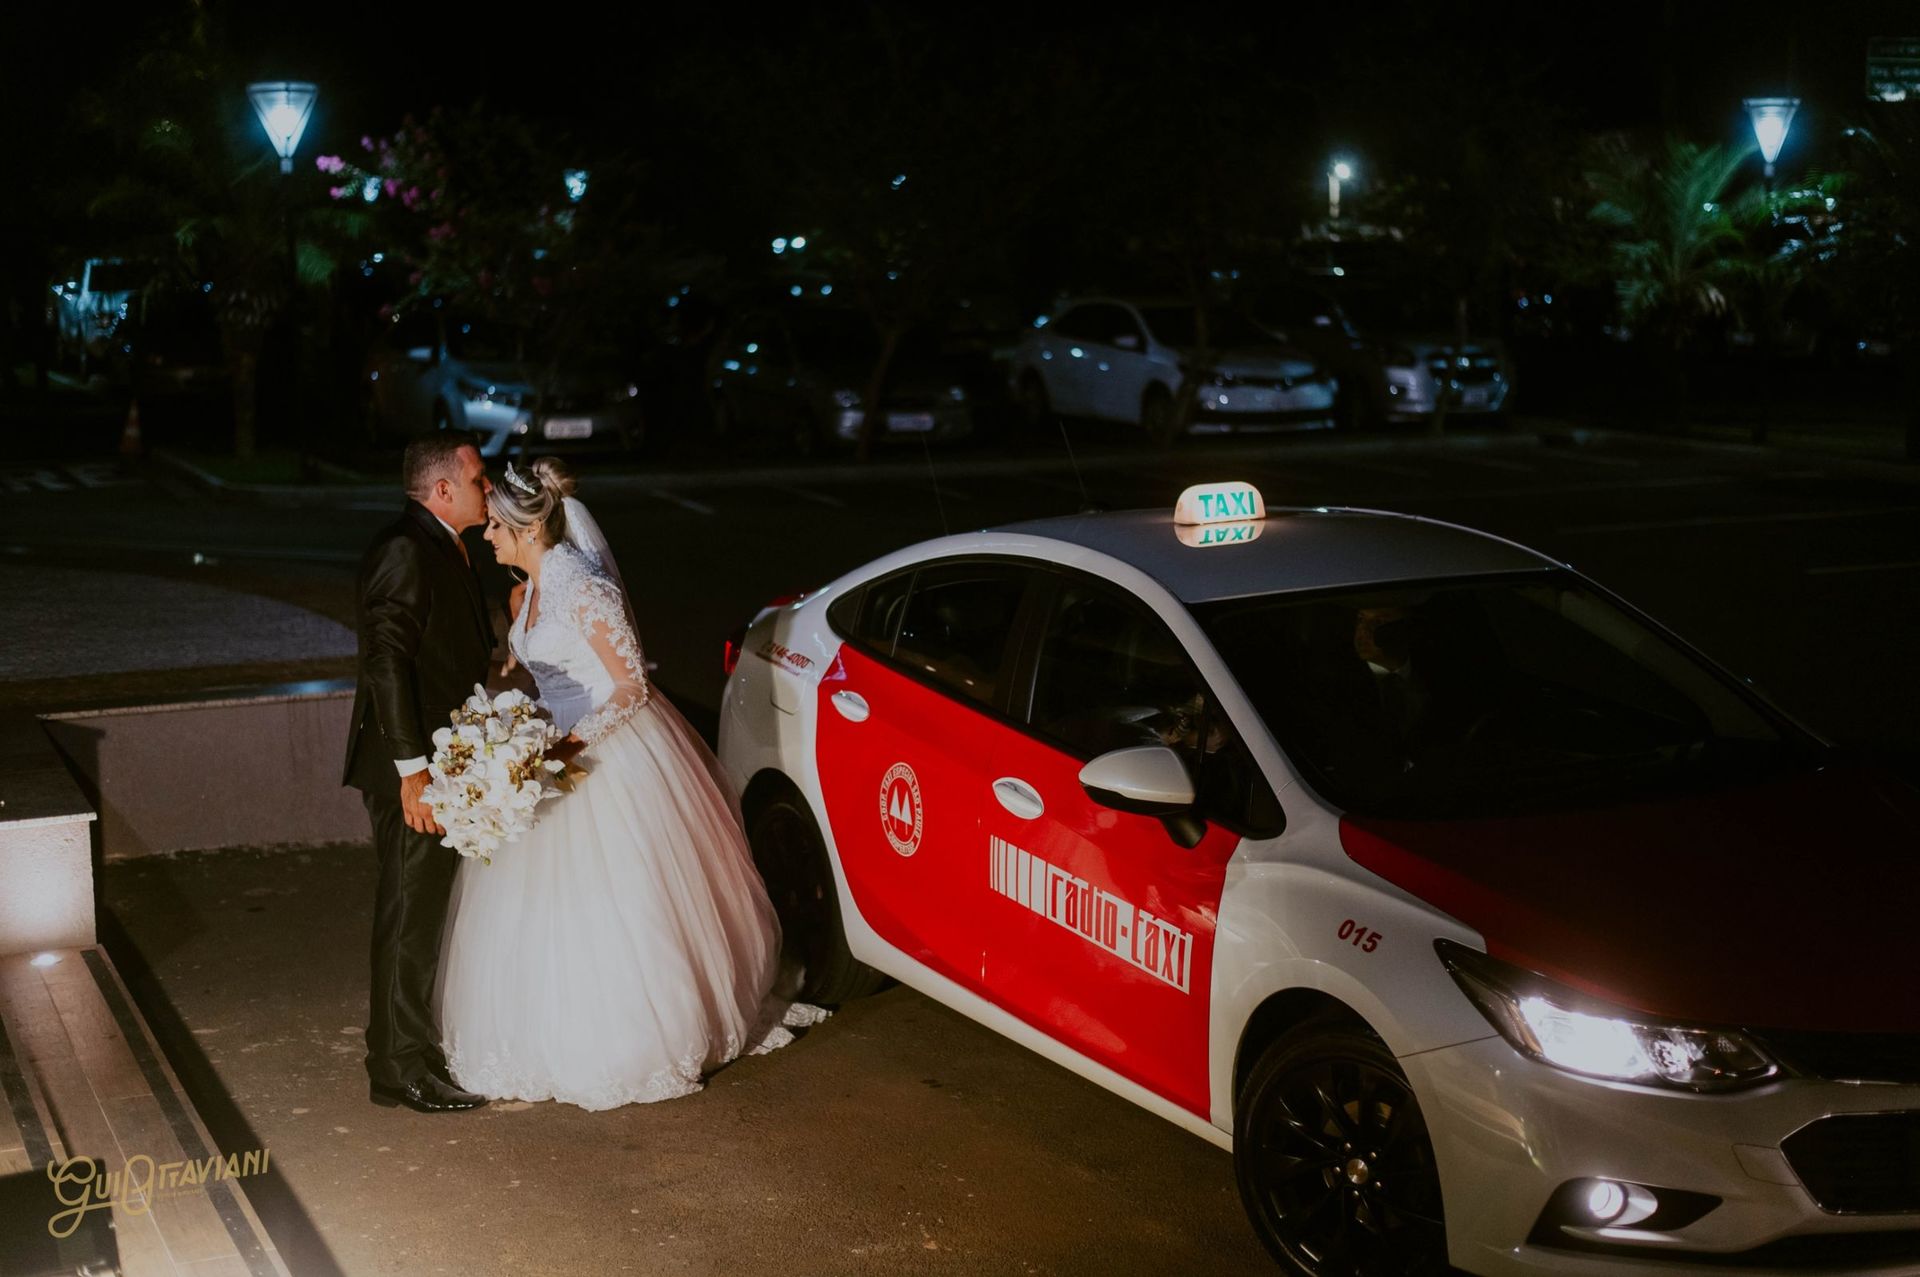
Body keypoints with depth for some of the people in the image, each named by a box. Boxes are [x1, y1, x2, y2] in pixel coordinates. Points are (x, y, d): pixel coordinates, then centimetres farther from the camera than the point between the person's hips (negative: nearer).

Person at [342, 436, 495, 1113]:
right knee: (410, 914, -3)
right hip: (413, 770, -10)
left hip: (443, 760, 10)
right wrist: (412, 769, -26)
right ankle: (401, 1068, 5)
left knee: (430, 907, 18)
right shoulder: (403, 551, -17)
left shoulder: (444, 549, 14)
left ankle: (423, 1044, 31)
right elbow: (387, 662, -24)